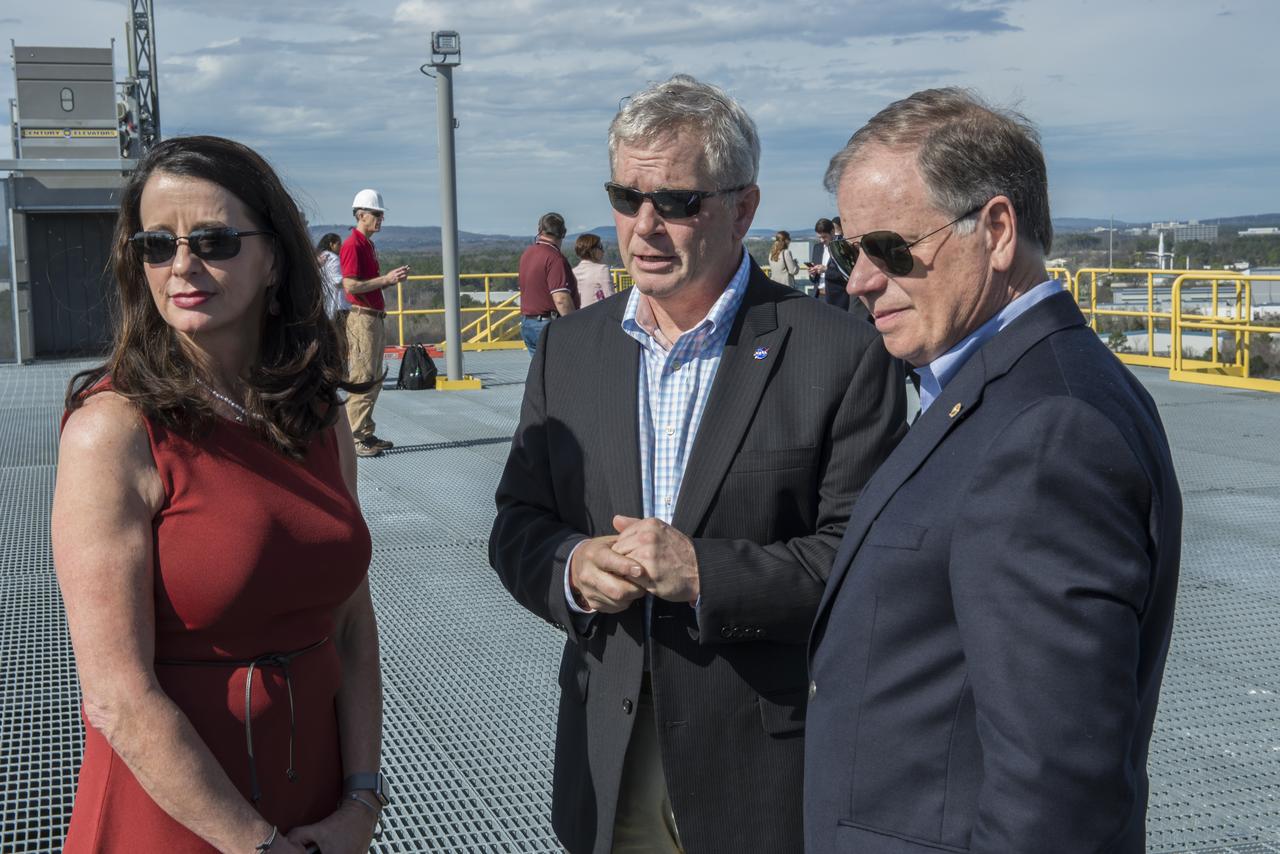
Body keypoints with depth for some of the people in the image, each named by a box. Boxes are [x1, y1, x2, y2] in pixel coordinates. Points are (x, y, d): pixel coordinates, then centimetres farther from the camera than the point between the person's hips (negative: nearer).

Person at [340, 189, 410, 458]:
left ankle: (367, 434, 18)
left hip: (376, 317, 10)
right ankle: (355, 439, -7)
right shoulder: (352, 245, -12)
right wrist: (386, 279, -18)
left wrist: (392, 279, 9)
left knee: (374, 378, 12)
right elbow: (350, 286, -20)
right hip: (361, 317, -10)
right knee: (362, 379, -9)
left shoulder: (368, 245, 18)